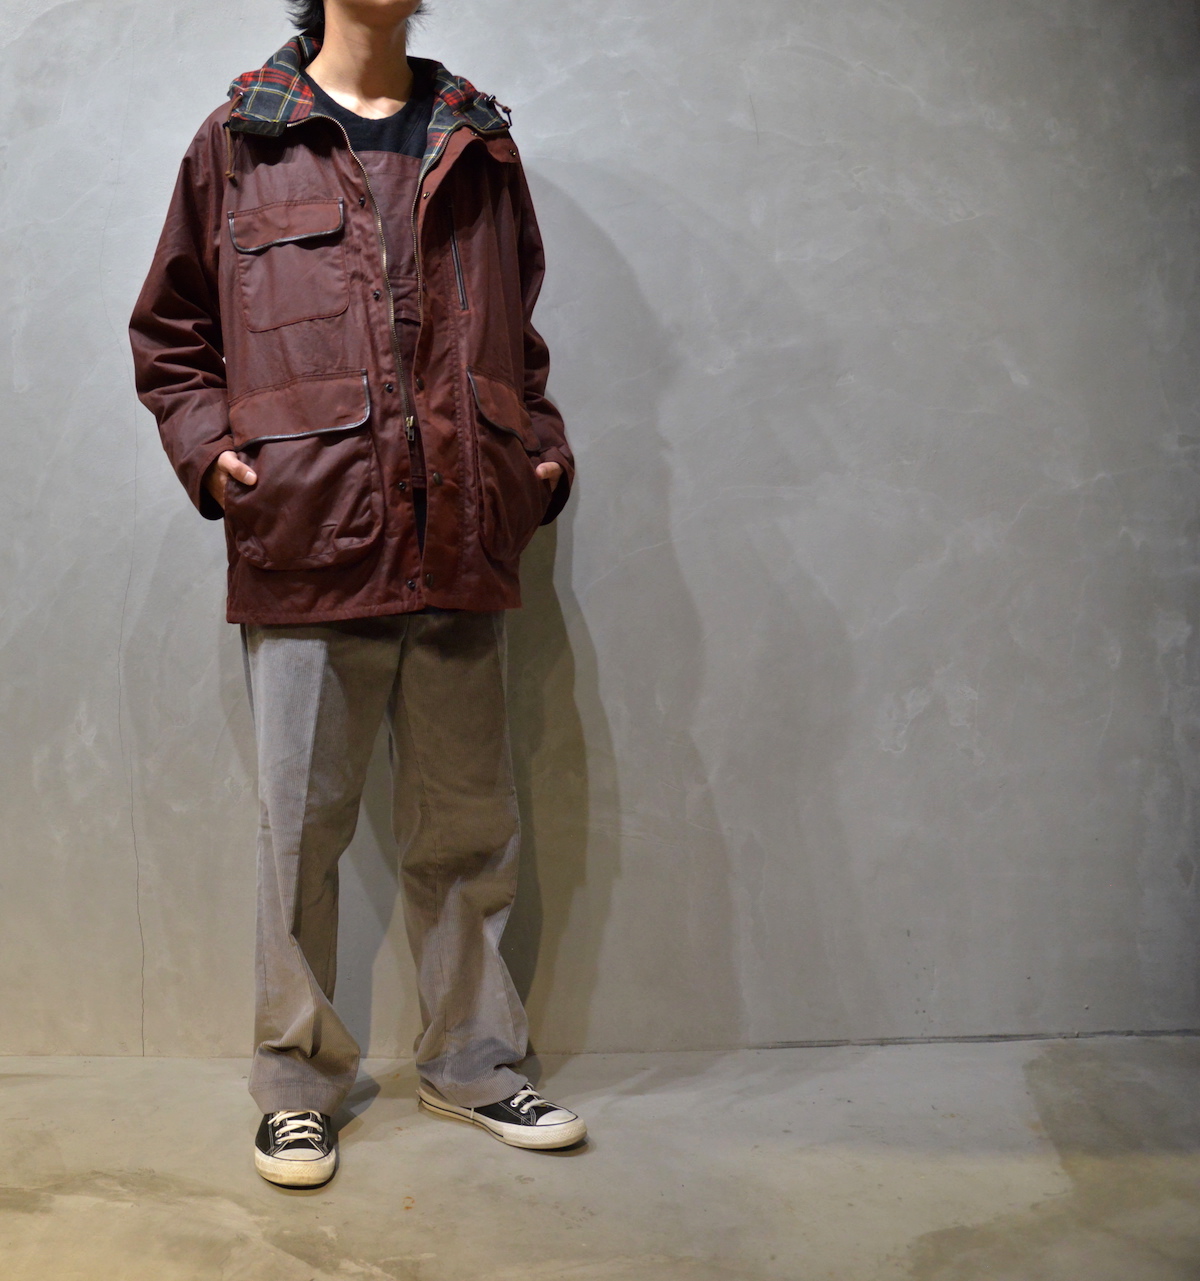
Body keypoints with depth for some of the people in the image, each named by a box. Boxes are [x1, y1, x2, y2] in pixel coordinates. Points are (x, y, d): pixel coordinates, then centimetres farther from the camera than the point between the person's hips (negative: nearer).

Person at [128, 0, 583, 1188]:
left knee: (466, 827, 10)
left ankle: (471, 1059, 28)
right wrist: (207, 447, -3)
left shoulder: (479, 147, 17)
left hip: (459, 551, 3)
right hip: (304, 550, -2)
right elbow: (168, 335, 13)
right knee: (301, 829, 6)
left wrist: (542, 452, 8)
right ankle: (297, 1081, 23)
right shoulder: (239, 142, 9)